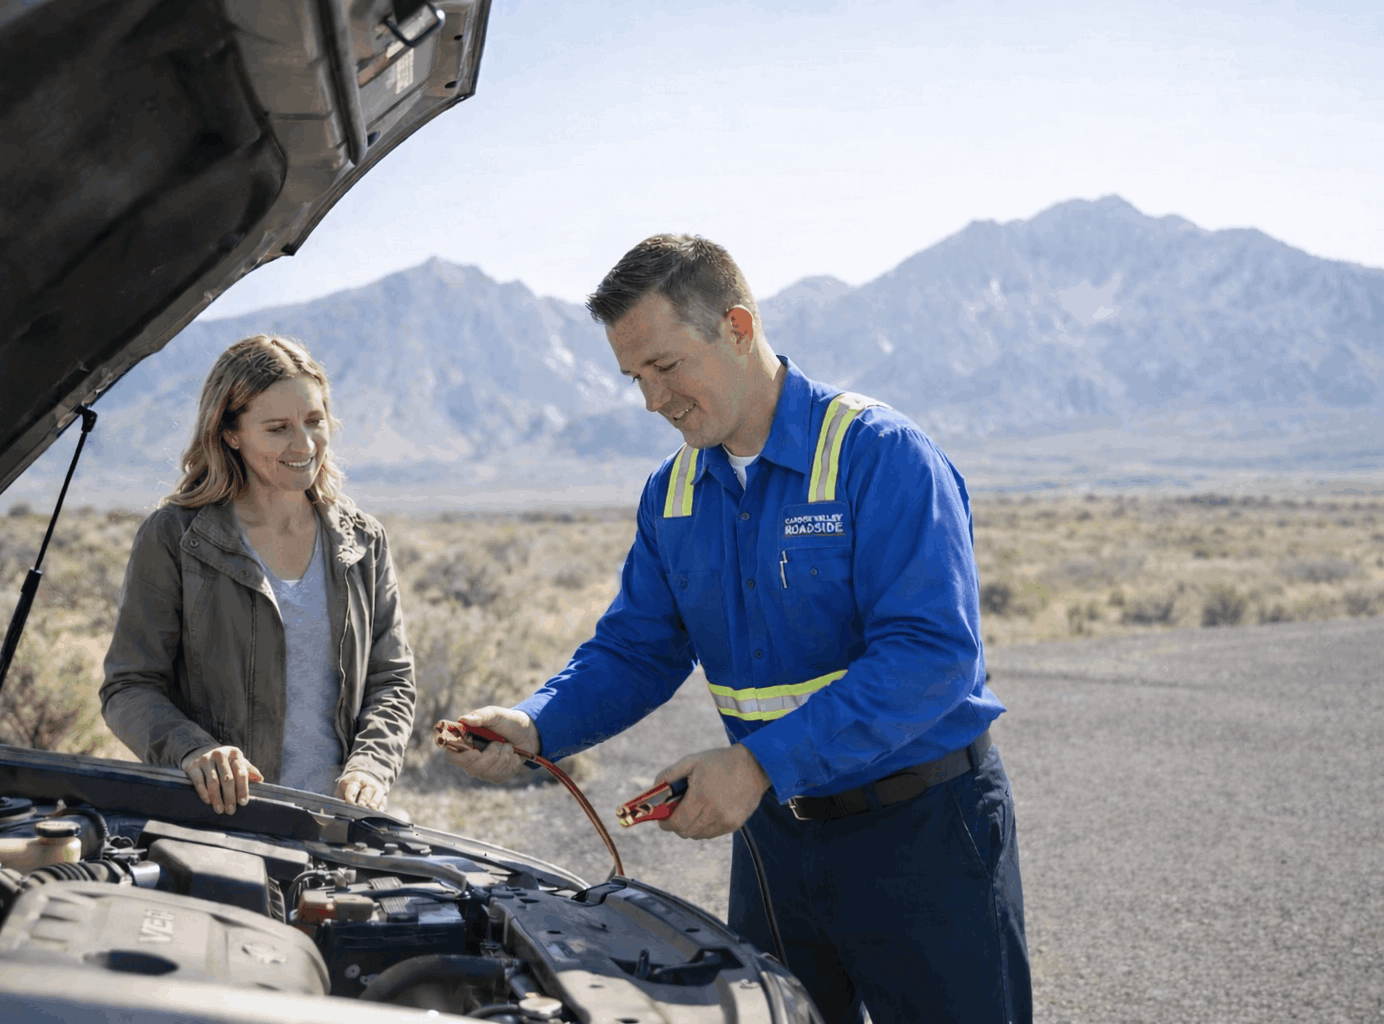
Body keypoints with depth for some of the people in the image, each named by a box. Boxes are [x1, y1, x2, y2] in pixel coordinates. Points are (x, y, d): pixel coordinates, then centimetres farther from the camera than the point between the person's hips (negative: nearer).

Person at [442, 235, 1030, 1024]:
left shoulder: (881, 454, -18)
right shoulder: (673, 494, 6)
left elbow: (935, 652, -26)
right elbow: (635, 650, 10)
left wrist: (761, 763, -30)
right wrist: (535, 727, -11)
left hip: (920, 829, -6)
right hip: (776, 830, 6)